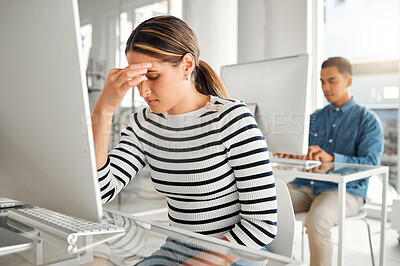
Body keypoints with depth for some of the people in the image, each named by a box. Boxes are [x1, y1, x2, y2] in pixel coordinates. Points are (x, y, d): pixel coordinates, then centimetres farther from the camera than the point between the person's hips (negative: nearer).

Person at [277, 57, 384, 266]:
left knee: (316, 219, -36)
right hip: (305, 185, 5)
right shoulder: (315, 118, 20)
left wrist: (332, 158, -24)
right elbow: (301, 151, 13)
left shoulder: (368, 120, 5)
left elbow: (370, 163, -8)